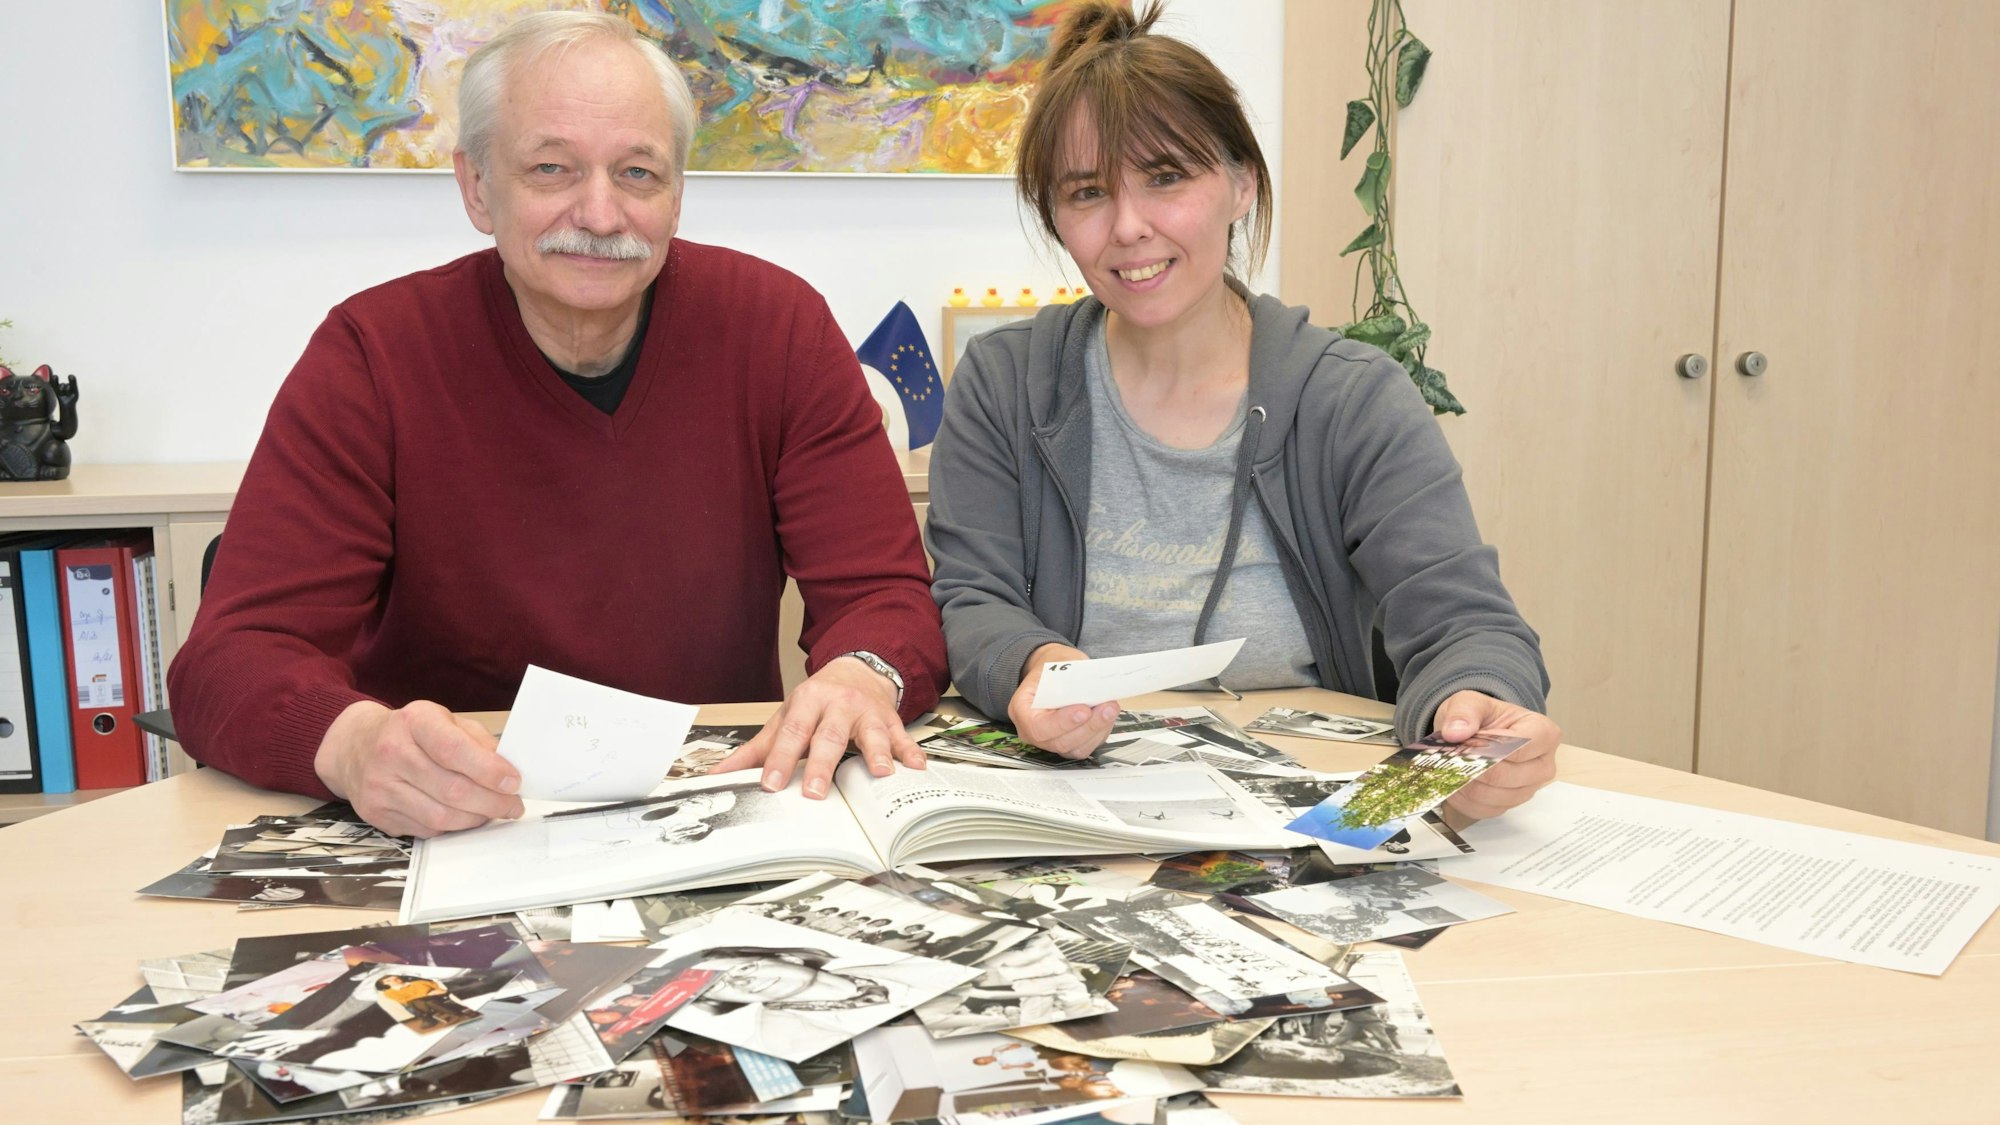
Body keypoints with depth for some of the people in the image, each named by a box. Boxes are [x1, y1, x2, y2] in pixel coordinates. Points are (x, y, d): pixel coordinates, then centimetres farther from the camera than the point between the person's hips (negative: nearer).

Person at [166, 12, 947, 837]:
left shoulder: (777, 327, -4)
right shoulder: (370, 357, -8)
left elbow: (885, 593, -5)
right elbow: (232, 659, -13)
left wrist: (861, 676, -29)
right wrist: (356, 741, -36)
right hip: (443, 837, -2)